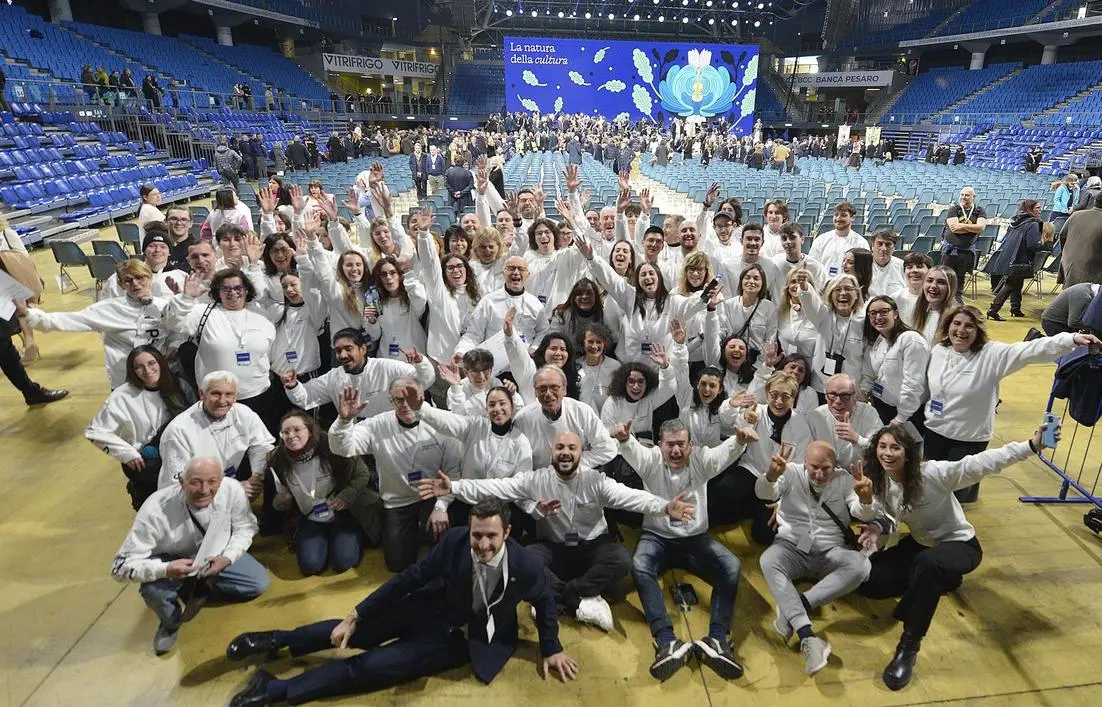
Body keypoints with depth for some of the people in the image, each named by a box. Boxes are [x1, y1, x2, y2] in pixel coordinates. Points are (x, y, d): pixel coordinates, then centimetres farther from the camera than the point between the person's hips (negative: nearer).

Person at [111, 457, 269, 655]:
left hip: (216, 557, 3)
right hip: (172, 561, -2)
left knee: (259, 583, -12)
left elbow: (245, 527, -8)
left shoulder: (233, 489, -29)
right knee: (154, 586, -33)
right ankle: (170, 624, 2)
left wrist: (227, 558, -24)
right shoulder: (156, 510, -35)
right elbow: (121, 566, -29)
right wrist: (165, 570, -45)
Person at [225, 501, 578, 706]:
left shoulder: (527, 566, -28)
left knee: (370, 666, -14)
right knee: (355, 632, -3)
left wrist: (551, 649, 3)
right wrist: (355, 615, -10)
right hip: (433, 607, 2)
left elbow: (545, 604, -6)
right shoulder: (455, 540, -23)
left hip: (461, 636, -2)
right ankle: (278, 640, 25)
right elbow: (411, 577, -13)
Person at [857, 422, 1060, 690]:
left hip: (960, 544, -6)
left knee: (929, 563, -42)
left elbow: (981, 463, -35)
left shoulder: (933, 472, -28)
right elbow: (885, 519, -6)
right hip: (920, 544, 6)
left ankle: (909, 646, -27)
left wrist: (1032, 446, -45)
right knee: (868, 580, -7)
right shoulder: (880, 483, -11)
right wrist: (877, 529, -30)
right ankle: (940, 579, 12)